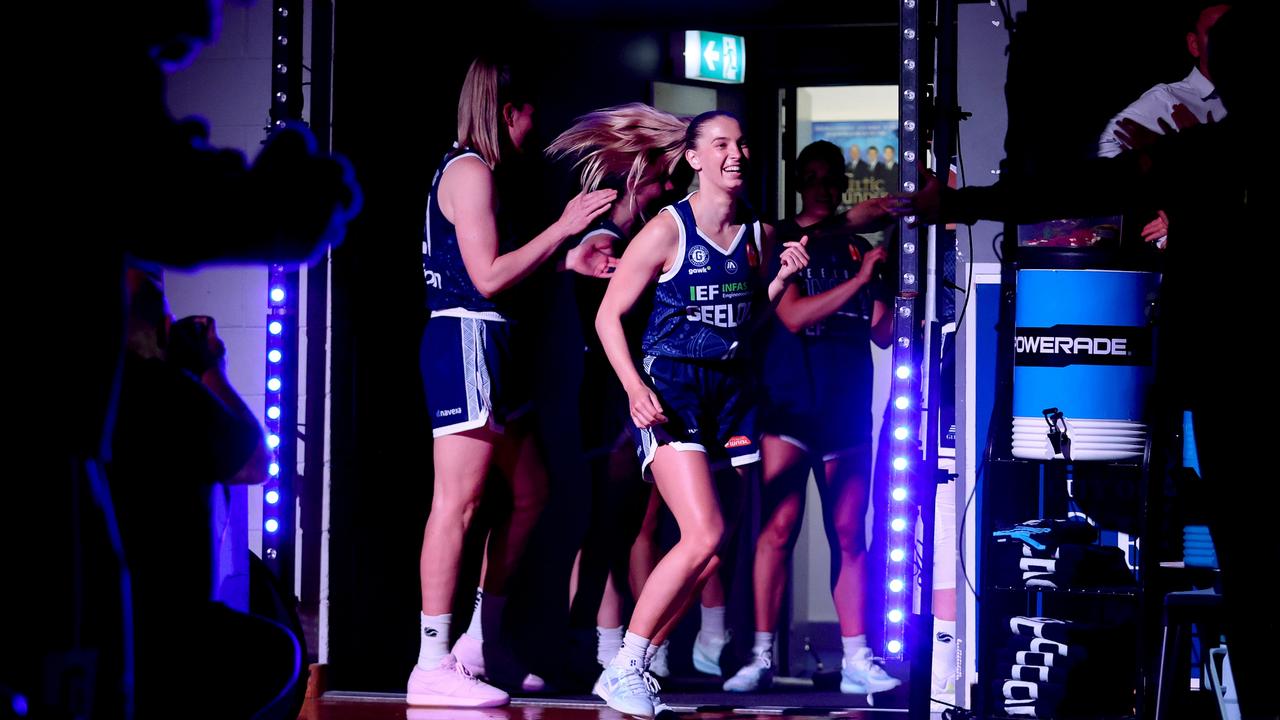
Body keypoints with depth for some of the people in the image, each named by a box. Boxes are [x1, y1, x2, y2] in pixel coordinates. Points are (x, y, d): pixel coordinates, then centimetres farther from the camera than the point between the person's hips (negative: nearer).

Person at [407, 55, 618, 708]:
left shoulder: (471, 172, 21)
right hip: (466, 342, -11)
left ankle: (477, 646, 18)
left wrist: (565, 261, 18)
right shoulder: (472, 171, -10)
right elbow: (488, 277, -17)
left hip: (488, 348, 11)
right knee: (458, 501, -11)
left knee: (529, 492, 14)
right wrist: (563, 227, -12)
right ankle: (432, 666, -11)